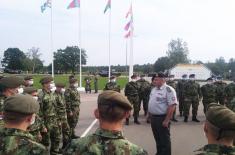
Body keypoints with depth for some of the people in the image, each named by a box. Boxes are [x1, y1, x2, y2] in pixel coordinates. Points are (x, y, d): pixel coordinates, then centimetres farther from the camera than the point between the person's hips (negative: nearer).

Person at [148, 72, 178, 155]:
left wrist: (167, 120, -22)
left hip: (162, 118, -8)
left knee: (164, 139, 4)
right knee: (157, 138, 19)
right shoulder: (154, 89, 10)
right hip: (153, 117, 8)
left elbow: (172, 106, -21)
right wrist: (149, 114, 15)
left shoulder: (168, 90, -16)